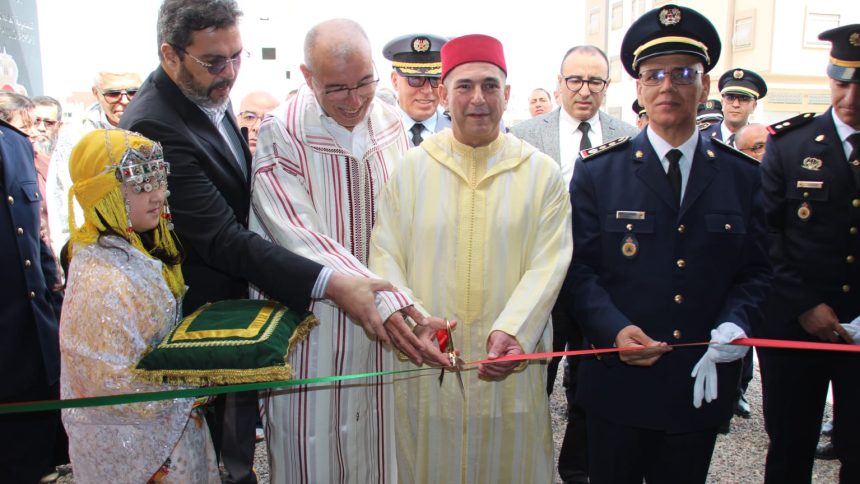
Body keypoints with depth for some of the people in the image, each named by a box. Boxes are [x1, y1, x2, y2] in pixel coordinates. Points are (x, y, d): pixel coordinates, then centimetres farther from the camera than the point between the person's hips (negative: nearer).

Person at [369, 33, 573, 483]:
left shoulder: (542, 172, 1)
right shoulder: (410, 168, 2)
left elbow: (547, 265, -6)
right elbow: (384, 255, -2)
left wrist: (512, 331, -22)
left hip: (510, 363, 0)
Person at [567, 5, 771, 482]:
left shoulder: (743, 175, 3)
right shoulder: (597, 170, -3)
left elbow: (755, 270, 6)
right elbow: (580, 267, -6)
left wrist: (735, 324, -13)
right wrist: (615, 329, -20)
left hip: (703, 383, 2)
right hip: (618, 381, -2)